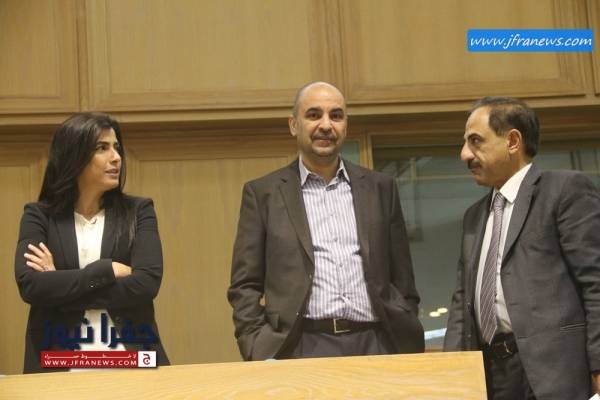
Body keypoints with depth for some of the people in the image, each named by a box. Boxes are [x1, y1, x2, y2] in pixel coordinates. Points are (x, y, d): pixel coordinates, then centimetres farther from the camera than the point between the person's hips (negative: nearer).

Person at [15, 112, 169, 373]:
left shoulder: (138, 211, 8)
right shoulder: (39, 216, 7)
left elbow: (147, 283, -7)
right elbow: (29, 285, -9)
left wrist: (59, 285, -7)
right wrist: (108, 270, -10)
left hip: (129, 358, 1)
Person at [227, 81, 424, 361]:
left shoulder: (380, 189, 15)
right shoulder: (262, 193, 9)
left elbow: (403, 282, 15)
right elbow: (245, 286, 5)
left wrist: (407, 355, 8)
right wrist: (261, 356, -6)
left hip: (375, 346, 2)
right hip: (301, 349, -2)